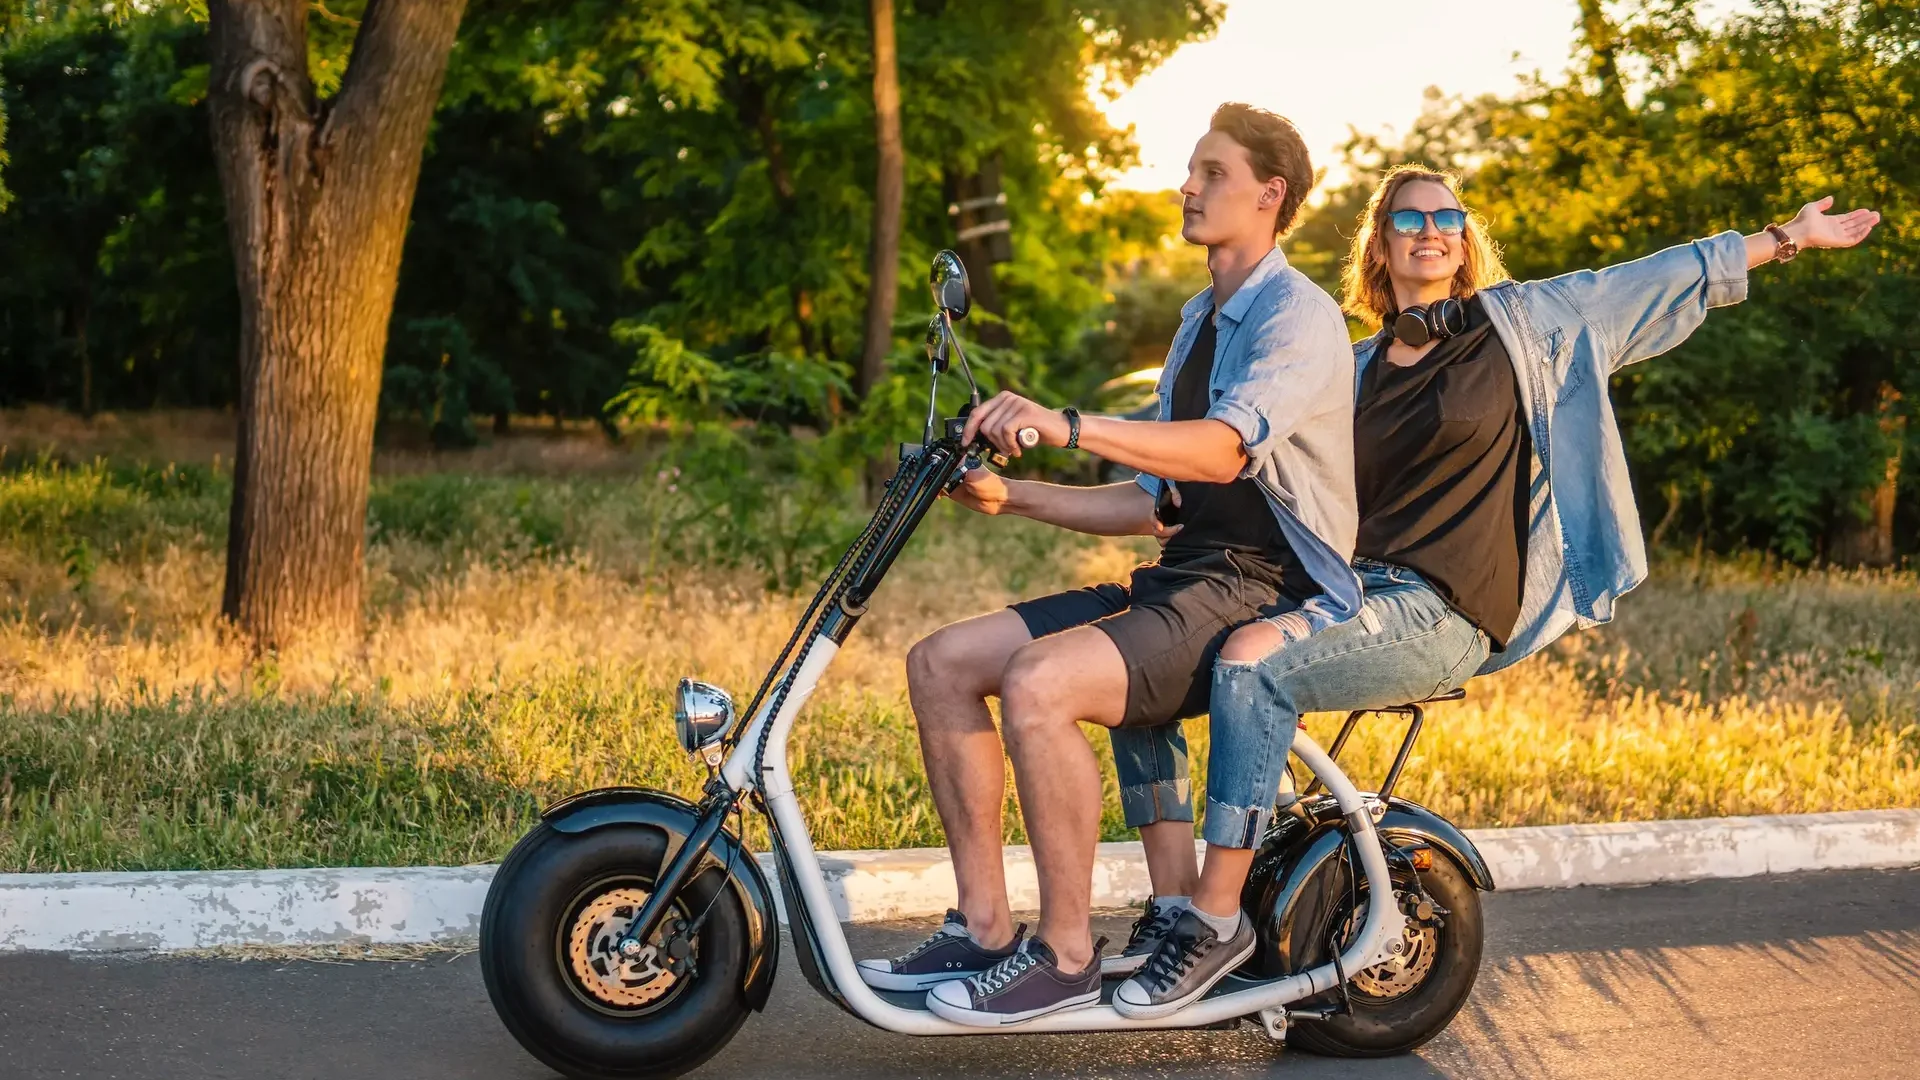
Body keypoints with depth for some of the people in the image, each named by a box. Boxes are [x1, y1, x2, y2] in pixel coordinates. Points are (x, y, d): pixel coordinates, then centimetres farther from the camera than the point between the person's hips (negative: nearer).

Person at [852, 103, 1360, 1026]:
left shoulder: (1299, 316, -7)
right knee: (941, 662, -4)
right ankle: (984, 929, 0)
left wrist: (1070, 426, -38)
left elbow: (1223, 452, -27)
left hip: (1268, 595, -9)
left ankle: (1066, 954, -18)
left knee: (1038, 683, -31)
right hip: (1186, 578, 9)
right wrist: (1010, 495, 10)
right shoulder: (1202, 322, 23)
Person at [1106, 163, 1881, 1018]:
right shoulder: (1360, 371, 20)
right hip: (1348, 586, 6)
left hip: (1442, 613, -6)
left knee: (1251, 664, -32)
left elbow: (1668, 277, 12)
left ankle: (1214, 924, -25)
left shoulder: (1517, 322, 7)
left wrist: (1790, 236, 14)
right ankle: (1171, 906, -11)